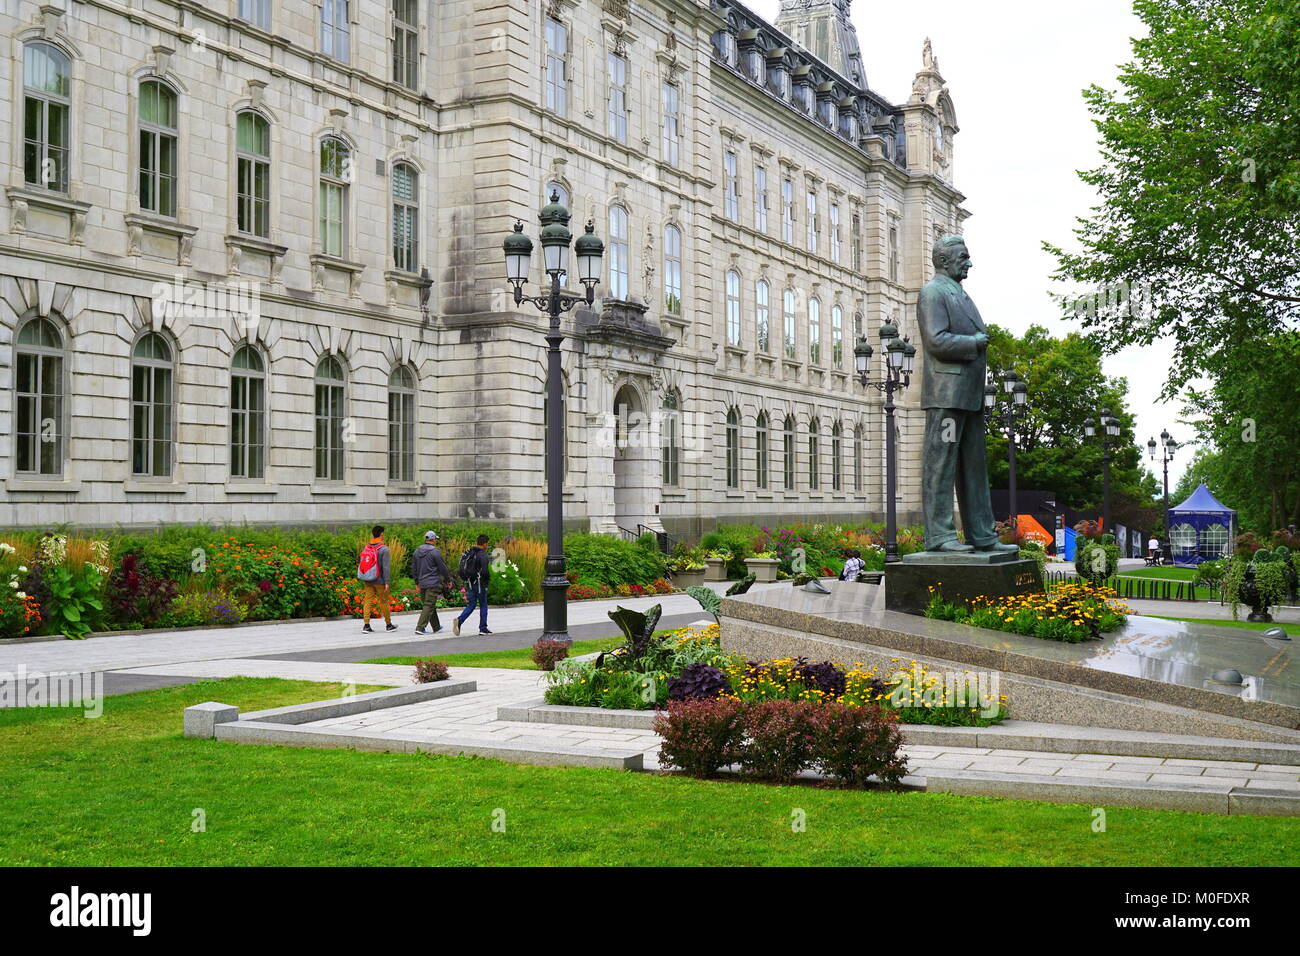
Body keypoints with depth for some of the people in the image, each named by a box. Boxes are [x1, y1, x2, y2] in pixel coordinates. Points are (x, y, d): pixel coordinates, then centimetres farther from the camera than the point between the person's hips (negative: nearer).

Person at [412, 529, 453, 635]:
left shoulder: (417, 551, 9)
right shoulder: (435, 552, -12)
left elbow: (414, 568, 14)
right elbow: (442, 568, -8)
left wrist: (417, 582, 23)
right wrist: (448, 579, 6)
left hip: (422, 583, 7)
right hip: (433, 583, -7)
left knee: (429, 605, 16)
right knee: (429, 605, -6)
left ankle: (436, 627, 27)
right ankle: (420, 627, -13)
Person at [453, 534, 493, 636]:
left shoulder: (468, 553, 9)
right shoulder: (483, 555, -15)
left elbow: (462, 569, 11)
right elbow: (485, 571, -23)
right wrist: (489, 578, -4)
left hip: (469, 584, 6)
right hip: (480, 584, -6)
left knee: (471, 605, 11)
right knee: (483, 606, 8)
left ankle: (459, 620, -11)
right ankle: (483, 628, 13)